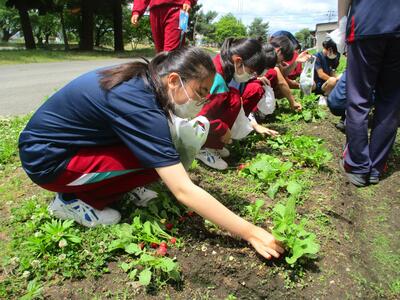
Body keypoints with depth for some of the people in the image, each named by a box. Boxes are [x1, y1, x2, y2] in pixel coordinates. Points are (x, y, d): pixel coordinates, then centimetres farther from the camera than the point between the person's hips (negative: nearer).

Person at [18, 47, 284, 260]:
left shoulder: (141, 78, -6)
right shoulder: (140, 105, -31)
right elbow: (184, 191, -33)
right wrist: (251, 233, -27)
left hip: (62, 137, 8)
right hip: (46, 160, -8)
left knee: (155, 148, -2)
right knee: (156, 164, -19)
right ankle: (73, 200, -3)